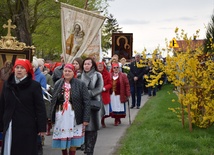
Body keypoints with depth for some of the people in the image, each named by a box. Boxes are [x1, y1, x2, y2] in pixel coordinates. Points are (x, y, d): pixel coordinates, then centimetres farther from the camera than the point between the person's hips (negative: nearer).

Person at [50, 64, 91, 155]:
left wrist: (86, 118, -11)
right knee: (61, 138, 8)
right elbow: (53, 101, 10)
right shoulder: (58, 84, 7)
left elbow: (86, 101, -6)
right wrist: (52, 116, 5)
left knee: (73, 139, 3)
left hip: (74, 116, -3)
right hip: (60, 115, 3)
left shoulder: (80, 84, -3)